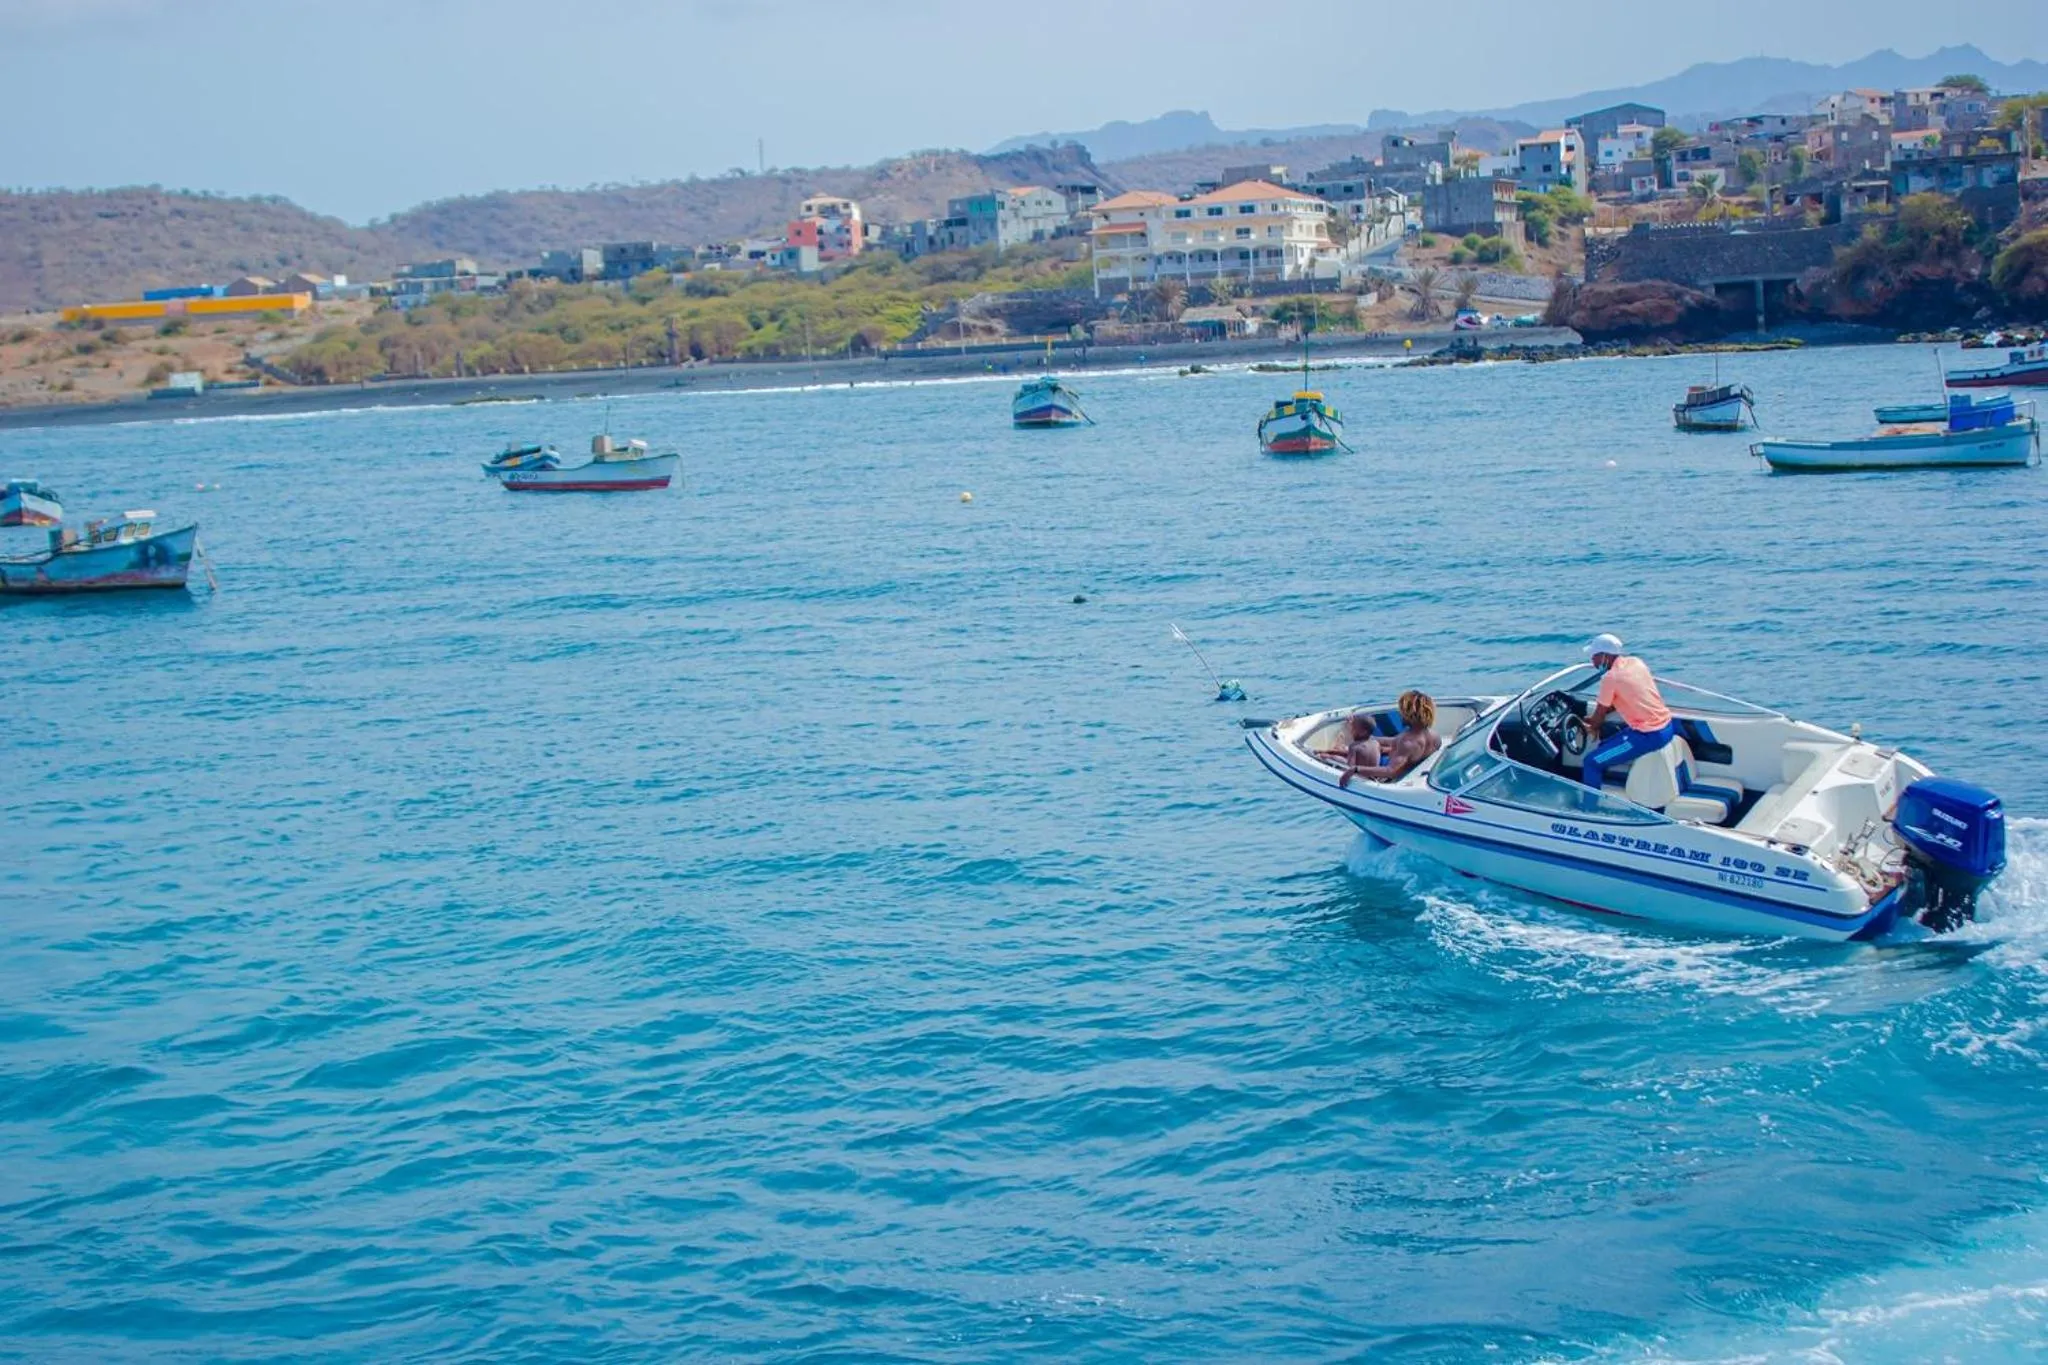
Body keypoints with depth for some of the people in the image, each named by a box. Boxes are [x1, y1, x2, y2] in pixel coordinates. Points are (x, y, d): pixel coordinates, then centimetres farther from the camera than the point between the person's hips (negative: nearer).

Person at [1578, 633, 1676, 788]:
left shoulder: (1610, 677, -15)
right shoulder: (1635, 662, 8)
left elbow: (1599, 716, -1)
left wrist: (1592, 728, 21)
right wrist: (1595, 720, 21)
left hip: (1649, 736, -9)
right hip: (1667, 727, 9)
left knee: (1592, 762, -3)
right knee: (1605, 747, 26)